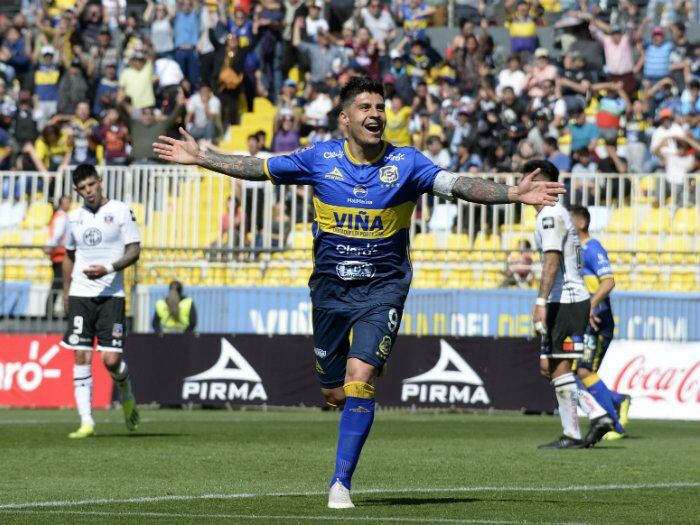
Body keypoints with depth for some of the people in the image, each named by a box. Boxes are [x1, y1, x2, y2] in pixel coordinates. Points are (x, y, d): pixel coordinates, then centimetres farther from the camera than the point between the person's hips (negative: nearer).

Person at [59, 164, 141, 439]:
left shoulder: (120, 210, -2)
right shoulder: (75, 217, 11)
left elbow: (134, 251, -4)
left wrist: (108, 269, -19)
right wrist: (66, 292, 20)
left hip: (111, 295, -3)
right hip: (80, 295, 3)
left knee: (111, 360, -8)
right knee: (81, 357, -4)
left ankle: (127, 397, 24)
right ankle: (86, 422, -2)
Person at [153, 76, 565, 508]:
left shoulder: (405, 162, -5)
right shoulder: (321, 158, 0)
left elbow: (458, 185, -14)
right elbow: (258, 168, 9)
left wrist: (514, 194, -27)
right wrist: (200, 158, 8)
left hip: (382, 287, -2)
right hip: (331, 288, 3)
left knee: (359, 378, -19)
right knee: (335, 393, 6)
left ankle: (341, 482, -13)